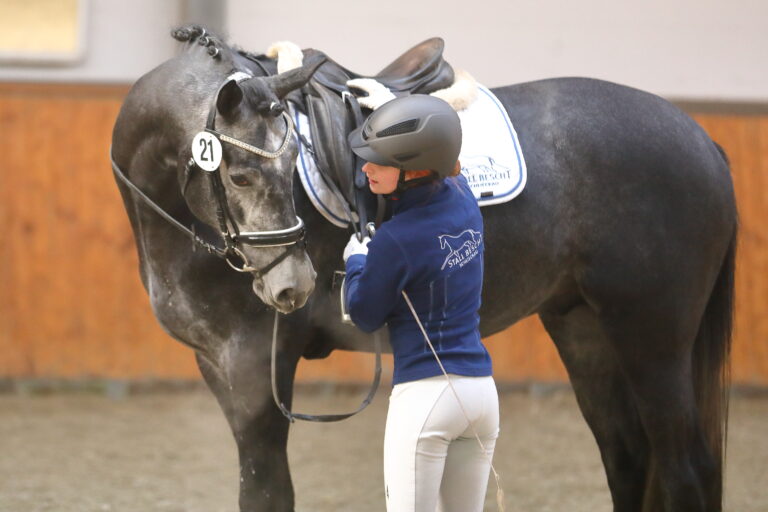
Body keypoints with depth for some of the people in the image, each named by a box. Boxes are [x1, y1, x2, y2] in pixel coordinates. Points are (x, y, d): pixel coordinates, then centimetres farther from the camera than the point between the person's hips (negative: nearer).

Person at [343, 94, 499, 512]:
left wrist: (355, 260, 14)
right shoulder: (464, 200, 2)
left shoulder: (395, 241, -17)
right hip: (482, 389, 8)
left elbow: (365, 317, -2)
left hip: (424, 395, -8)